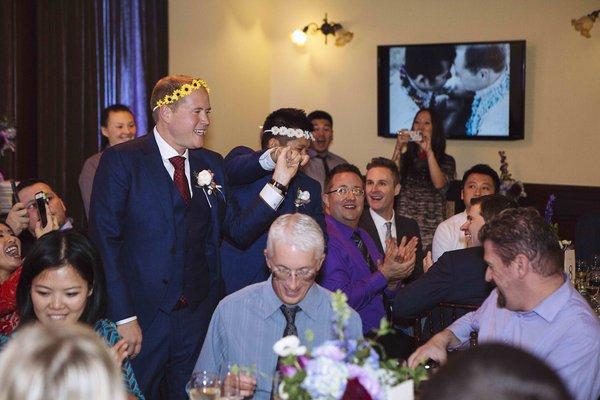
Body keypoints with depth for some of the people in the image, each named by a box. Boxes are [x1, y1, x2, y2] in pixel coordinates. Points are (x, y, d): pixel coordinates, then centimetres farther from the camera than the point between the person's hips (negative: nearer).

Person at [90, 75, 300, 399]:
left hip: (198, 315, 5)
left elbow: (238, 230, 5)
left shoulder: (211, 164, 9)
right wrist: (123, 318, -17)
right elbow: (104, 240, -12)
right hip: (142, 316, -5)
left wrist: (279, 182, -6)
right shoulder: (121, 160, -8)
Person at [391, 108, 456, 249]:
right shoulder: (405, 157, 14)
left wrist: (429, 151, -11)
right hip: (404, 223, 2)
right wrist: (398, 149, -7)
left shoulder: (446, 160, 8)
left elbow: (439, 184, -11)